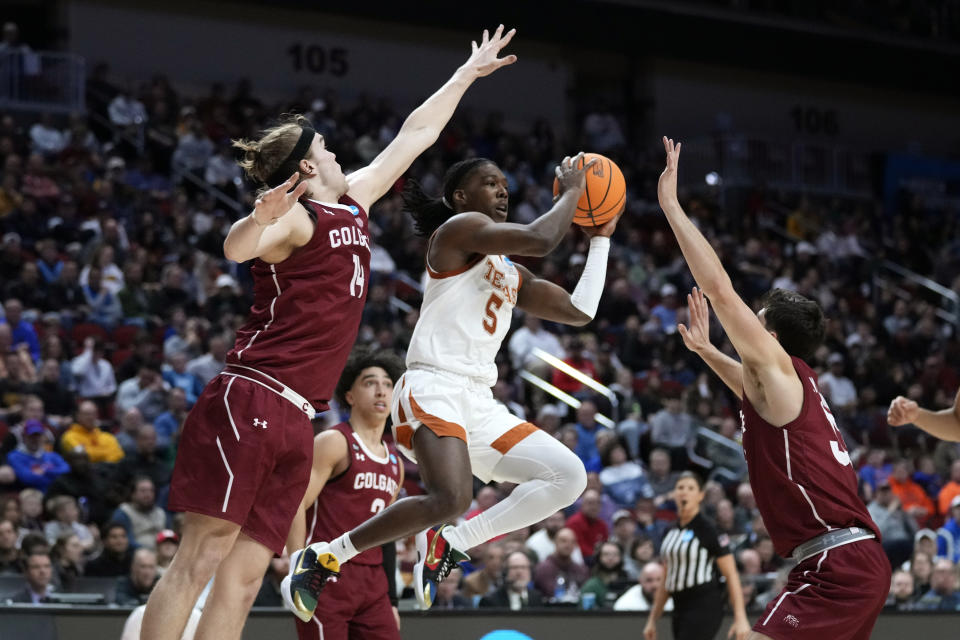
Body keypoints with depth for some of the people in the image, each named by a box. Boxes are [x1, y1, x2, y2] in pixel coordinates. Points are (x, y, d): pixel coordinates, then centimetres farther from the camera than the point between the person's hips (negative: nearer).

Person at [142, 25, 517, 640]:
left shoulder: (353, 206, 21)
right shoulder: (299, 218, -4)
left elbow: (414, 135, 32)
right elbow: (236, 248, -27)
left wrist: (465, 76, 39)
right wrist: (263, 217, -48)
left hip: (293, 424, 8)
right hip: (250, 400, -8)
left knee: (244, 578, 1)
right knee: (201, 557, -14)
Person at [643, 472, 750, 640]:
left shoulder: (707, 530, -6)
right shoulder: (670, 533, 14)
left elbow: (731, 575, -8)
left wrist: (740, 618, -15)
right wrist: (652, 620, 20)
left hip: (704, 607, -7)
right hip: (680, 610, 7)